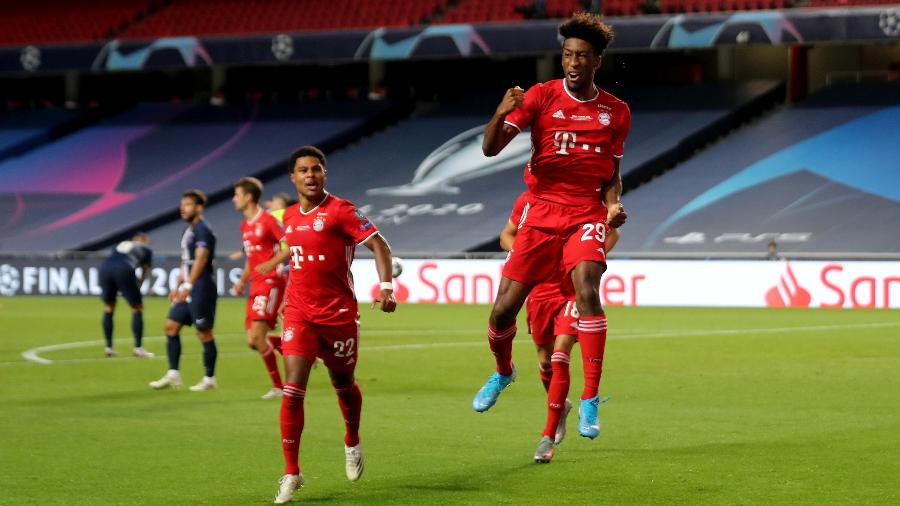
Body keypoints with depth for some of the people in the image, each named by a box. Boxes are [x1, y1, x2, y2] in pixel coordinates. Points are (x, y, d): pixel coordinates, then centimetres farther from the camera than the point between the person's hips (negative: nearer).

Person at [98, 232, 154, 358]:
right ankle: (138, 348, 7)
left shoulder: (120, 245, 35)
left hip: (105, 267, 4)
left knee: (108, 308, 20)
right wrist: (138, 285, 41)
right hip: (124, 271, -4)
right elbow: (145, 272, 26)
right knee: (137, 308, 10)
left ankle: (108, 347, 19)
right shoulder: (146, 250, 25)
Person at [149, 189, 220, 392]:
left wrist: (188, 286, -29)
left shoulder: (203, 230, -12)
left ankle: (209, 379, 6)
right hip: (187, 291, 10)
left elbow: (200, 259, -22)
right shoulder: (189, 231, 17)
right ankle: (173, 375, 7)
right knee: (171, 326, 6)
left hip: (201, 289, -10)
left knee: (204, 333, -3)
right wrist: (177, 286, 22)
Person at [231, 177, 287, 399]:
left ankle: (277, 386, -5)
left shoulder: (268, 220, -11)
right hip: (256, 286, 9)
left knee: (257, 335, -15)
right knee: (252, 341, 2)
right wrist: (242, 281, 15)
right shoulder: (245, 225, 16)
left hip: (271, 283, -9)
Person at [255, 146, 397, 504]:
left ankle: (352, 445, 45)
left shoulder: (340, 210, -9)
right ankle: (291, 474, -7)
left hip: (338, 313, -3)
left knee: (344, 386, 14)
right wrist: (271, 263, 39)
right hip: (298, 313, 3)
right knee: (293, 390, -11)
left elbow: (378, 245, -12)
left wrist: (386, 287, -24)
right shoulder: (290, 216, 9)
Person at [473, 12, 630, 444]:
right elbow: (490, 148, -11)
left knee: (586, 289, -27)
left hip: (586, 214, 0)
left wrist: (613, 204, -6)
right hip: (541, 212, 0)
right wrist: (502, 114, -31)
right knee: (504, 308, -1)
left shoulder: (616, 112, 5)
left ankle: (590, 401, -21)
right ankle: (503, 372, 34)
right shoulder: (541, 96, -3)